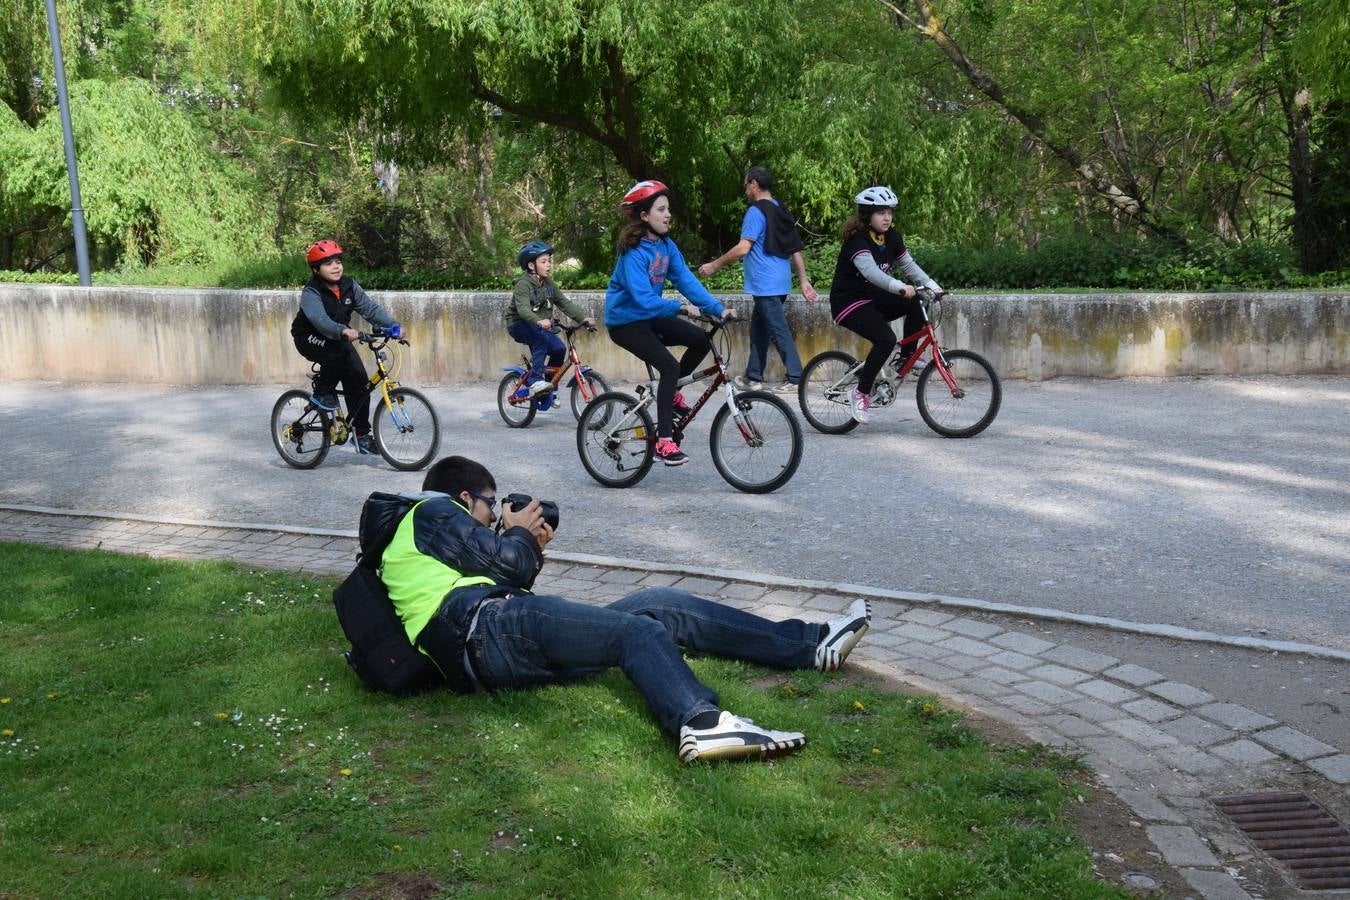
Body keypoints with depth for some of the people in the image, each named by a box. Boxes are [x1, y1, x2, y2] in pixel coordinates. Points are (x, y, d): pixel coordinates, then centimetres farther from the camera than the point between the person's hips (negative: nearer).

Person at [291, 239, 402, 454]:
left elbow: (370, 308, -16)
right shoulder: (311, 293, -23)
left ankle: (361, 434, 5)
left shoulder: (349, 286, -6)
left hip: (339, 338, 6)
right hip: (310, 338, -6)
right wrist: (343, 331, -59)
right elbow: (319, 319, -40)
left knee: (359, 381, -7)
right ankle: (322, 393, -14)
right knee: (340, 350, -36)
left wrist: (392, 325, -33)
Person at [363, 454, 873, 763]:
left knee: (660, 608, 1)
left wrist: (527, 547, 21)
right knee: (638, 631, -25)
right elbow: (505, 563, -2)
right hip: (491, 629, -9)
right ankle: (700, 721, -55)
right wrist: (520, 534, 17)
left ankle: (810, 646, -5)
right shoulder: (432, 511, 7)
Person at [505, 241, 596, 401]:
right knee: (541, 339, -34)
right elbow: (523, 309, -34)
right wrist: (538, 321, -53)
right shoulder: (523, 284, -18)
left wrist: (584, 317, -13)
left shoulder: (548, 283, 5)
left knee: (559, 348, -15)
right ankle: (535, 380, -34)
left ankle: (549, 384, 3)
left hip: (542, 326, 7)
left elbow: (565, 303, 1)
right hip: (518, 325, -7)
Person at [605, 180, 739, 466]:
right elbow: (644, 299, -31)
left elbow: (686, 280, -5)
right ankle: (664, 441, -18)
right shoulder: (634, 252, -23)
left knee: (701, 340, -5)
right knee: (670, 367, -22)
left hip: (649, 317, 8)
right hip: (625, 322, -8)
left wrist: (719, 309, -16)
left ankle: (671, 393, 14)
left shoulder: (667, 246, 1)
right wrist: (680, 307, -42)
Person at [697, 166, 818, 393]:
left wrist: (713, 265, -11)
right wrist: (804, 281, 15)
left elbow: (743, 248, -19)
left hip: (765, 284, -9)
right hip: (780, 282, 9)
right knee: (758, 329, 16)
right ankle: (754, 377, 21)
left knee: (779, 331, -6)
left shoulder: (756, 212, -12)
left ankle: (795, 379, -5)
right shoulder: (782, 211, 14)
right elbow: (796, 250, 14)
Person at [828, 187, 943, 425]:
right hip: (848, 302, -7)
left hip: (873, 298, 7)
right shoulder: (857, 240, -21)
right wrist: (900, 287, -50)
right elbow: (870, 271, -37)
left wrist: (932, 286, -12)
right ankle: (860, 394, -14)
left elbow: (909, 265, 3)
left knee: (917, 304, -16)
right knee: (886, 339, -28)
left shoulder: (891, 238, 3)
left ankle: (907, 358, 0)